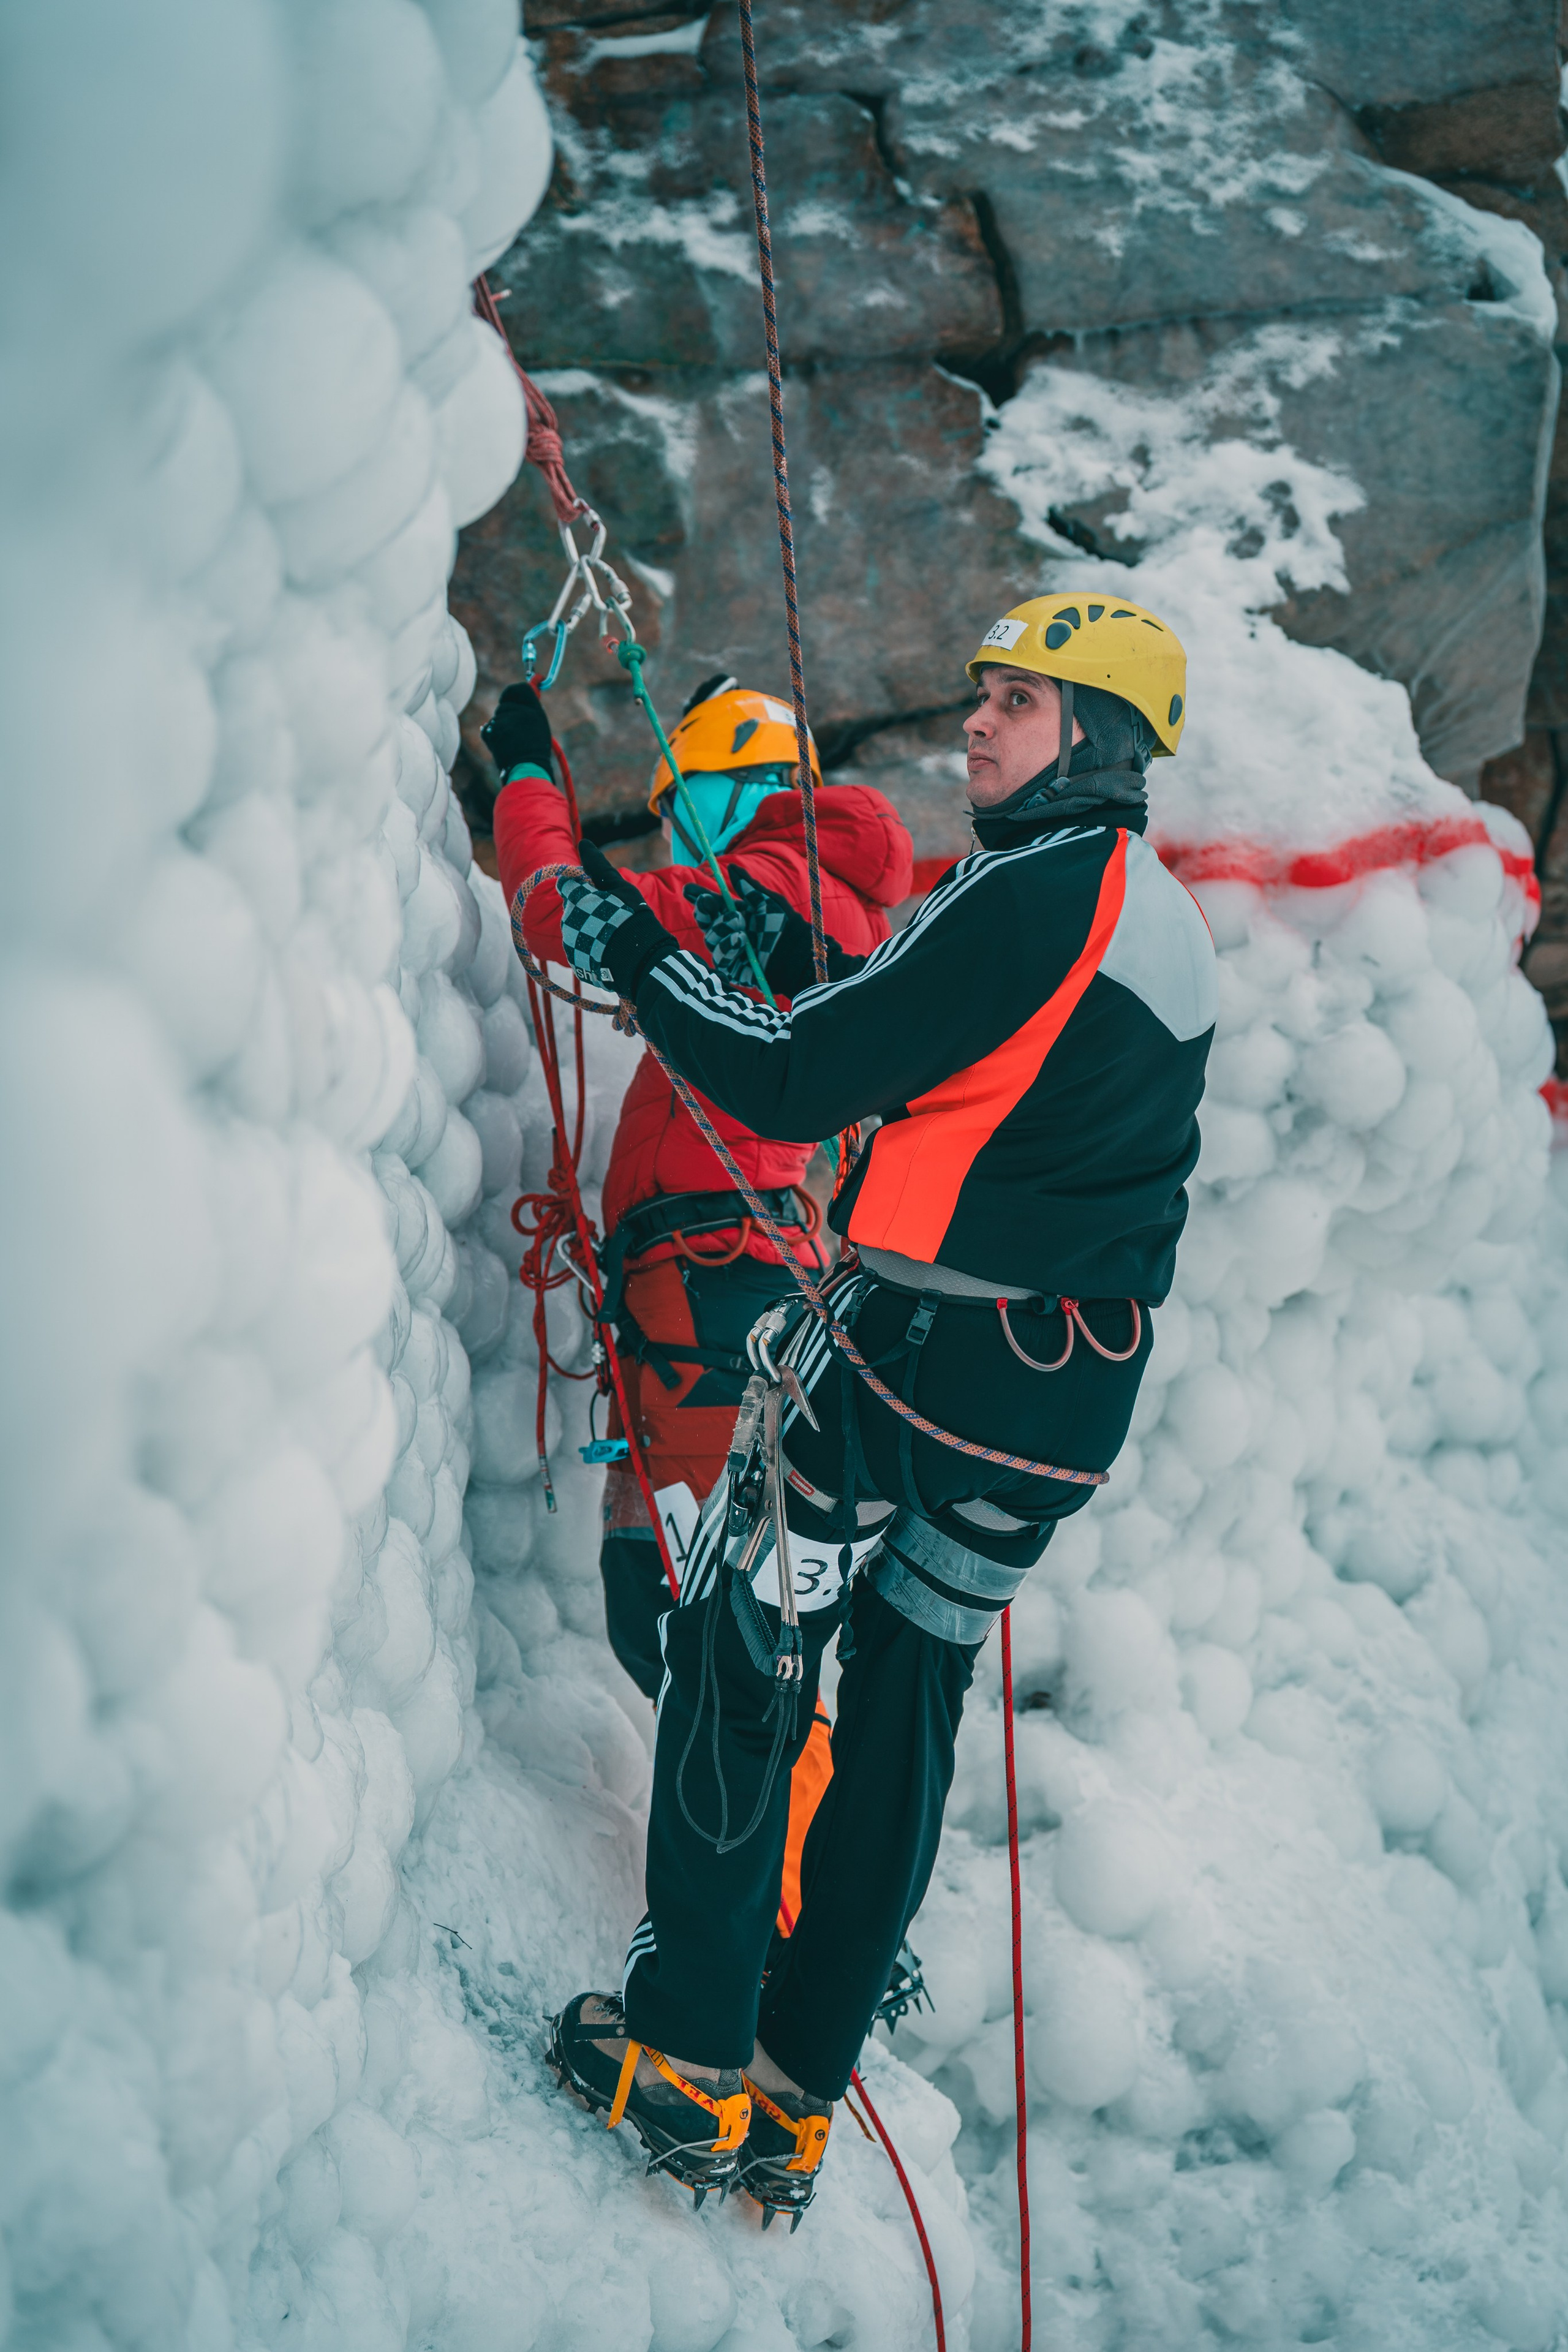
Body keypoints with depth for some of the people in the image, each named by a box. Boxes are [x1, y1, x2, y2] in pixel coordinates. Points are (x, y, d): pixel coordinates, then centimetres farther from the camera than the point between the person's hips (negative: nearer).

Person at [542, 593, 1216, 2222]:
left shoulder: (1033, 897, -16)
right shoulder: (1170, 929, 13)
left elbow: (792, 1088, -17)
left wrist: (634, 951, -5)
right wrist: (814, 967, 20)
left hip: (917, 1347, -9)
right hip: (1073, 1404, 9)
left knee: (737, 1657, 2)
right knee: (906, 1704, 13)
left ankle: (693, 2063, 5)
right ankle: (797, 2097, 19)